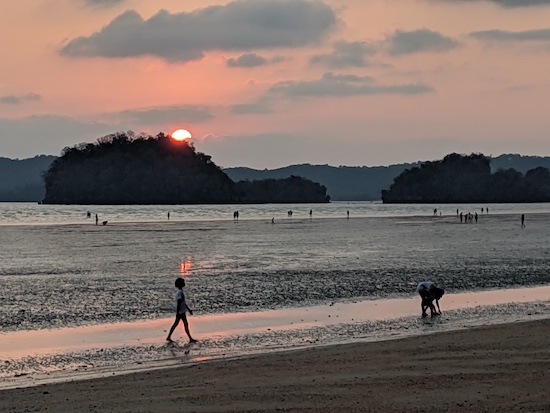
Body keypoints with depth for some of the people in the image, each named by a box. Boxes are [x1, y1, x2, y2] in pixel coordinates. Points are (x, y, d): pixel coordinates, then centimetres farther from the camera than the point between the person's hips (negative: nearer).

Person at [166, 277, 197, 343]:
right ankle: (190, 339, 2)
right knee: (186, 324, -4)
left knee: (175, 324, 12)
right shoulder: (180, 293, -19)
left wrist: (189, 309, 25)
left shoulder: (180, 292, 13)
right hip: (181, 312, -10)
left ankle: (169, 337, 16)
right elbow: (179, 304, -23)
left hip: (182, 311, 10)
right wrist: (177, 313, -24)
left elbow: (183, 302, 21)